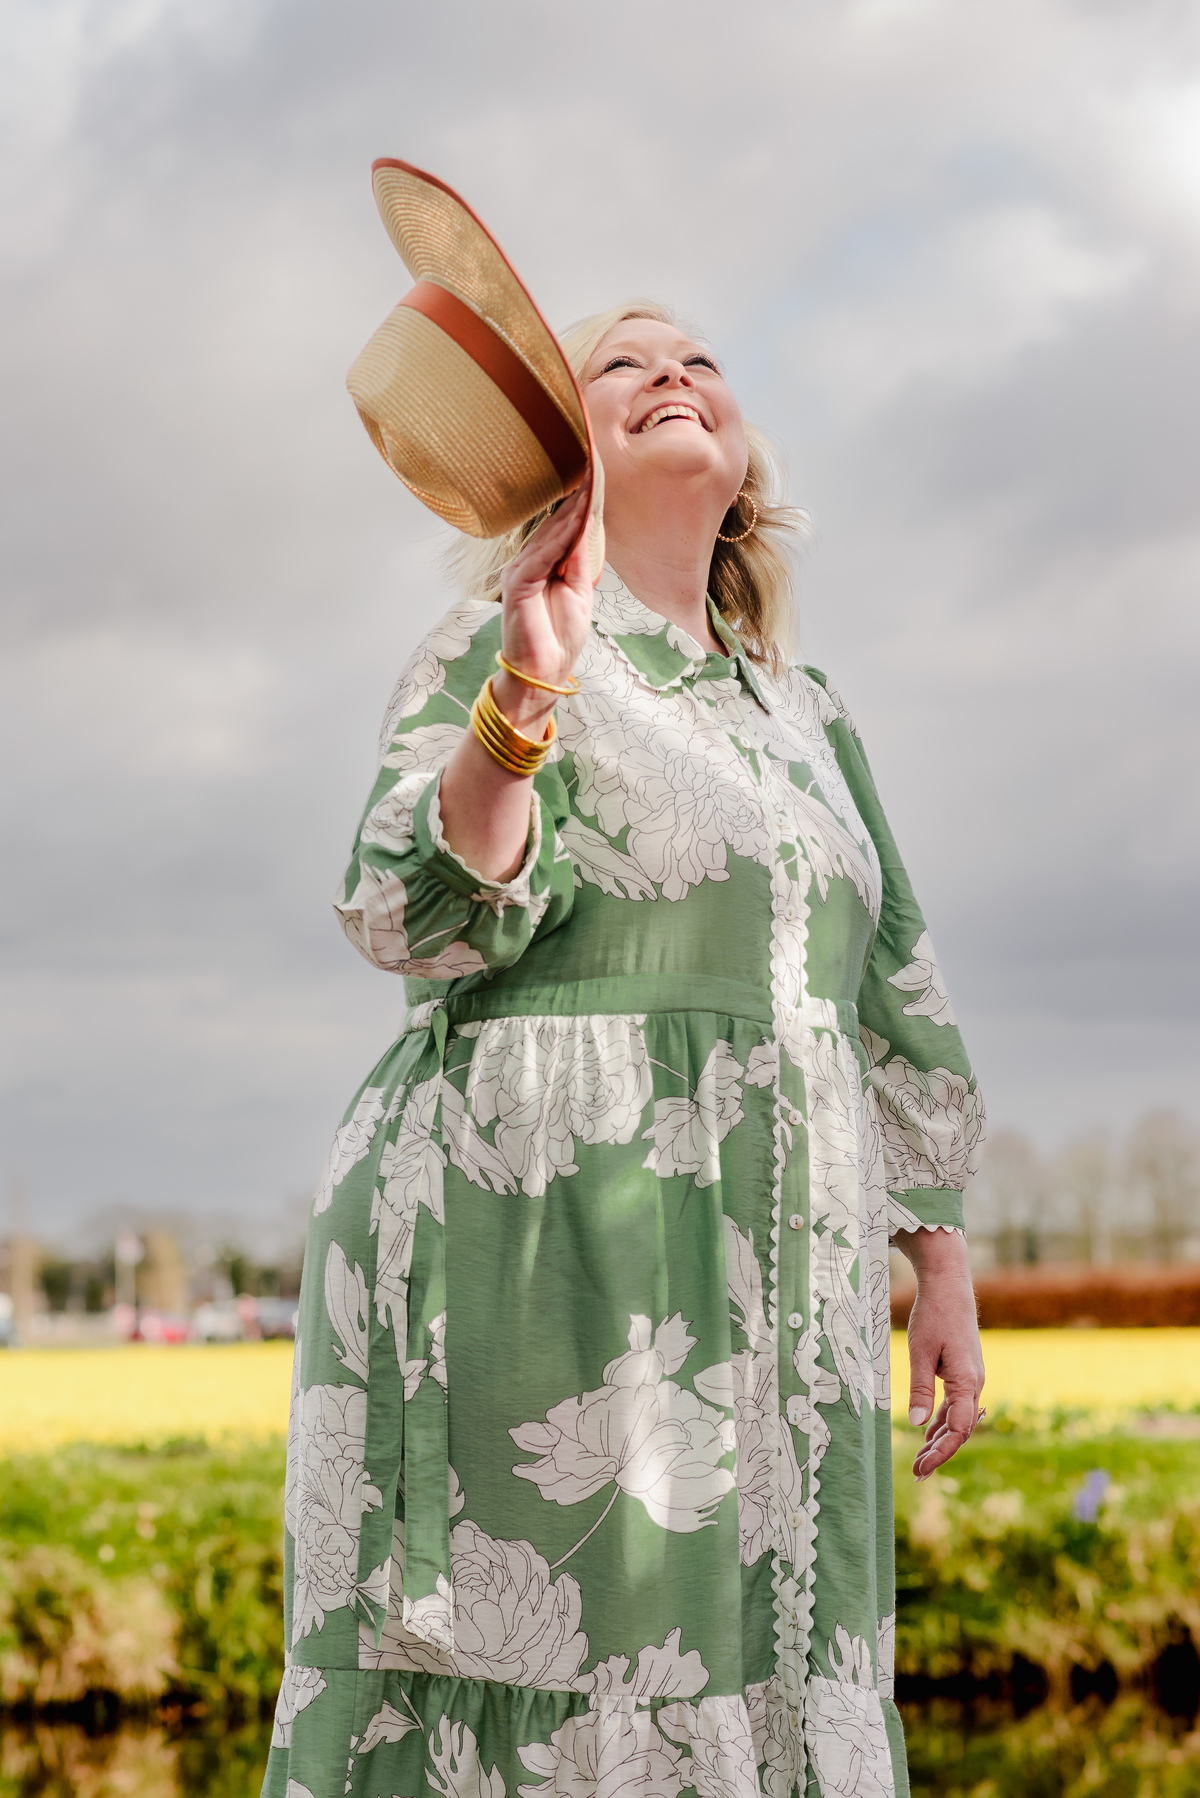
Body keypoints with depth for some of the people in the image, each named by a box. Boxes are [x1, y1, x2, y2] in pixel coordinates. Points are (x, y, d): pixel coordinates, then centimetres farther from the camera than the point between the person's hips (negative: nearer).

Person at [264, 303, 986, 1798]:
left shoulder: (806, 717, 21)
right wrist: (526, 698, -28)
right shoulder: (497, 645, 2)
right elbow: (411, 912, -12)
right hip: (534, 1252, -6)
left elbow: (893, 1002, 22)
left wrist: (939, 1263, 15)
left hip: (762, 1300, 6)